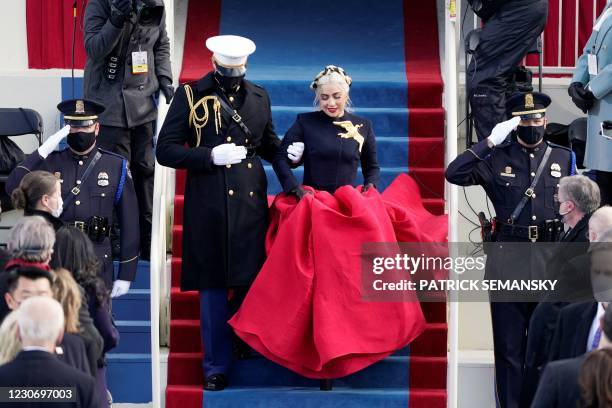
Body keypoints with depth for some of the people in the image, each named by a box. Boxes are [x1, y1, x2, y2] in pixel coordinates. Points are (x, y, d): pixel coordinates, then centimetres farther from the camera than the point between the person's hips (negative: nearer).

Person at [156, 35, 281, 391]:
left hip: (251, 202, 3)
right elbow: (166, 150, -5)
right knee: (213, 286, 3)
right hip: (210, 205, -3)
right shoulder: (191, 96, -2)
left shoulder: (259, 96, 11)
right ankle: (217, 366, 14)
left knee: (253, 280, 5)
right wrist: (211, 155, -17)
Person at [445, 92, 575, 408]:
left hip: (551, 262, 2)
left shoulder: (563, 158, 9)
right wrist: (490, 142, -13)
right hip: (508, 261, -1)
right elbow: (454, 174, -11)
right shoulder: (497, 158, 3)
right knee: (509, 344, 4)